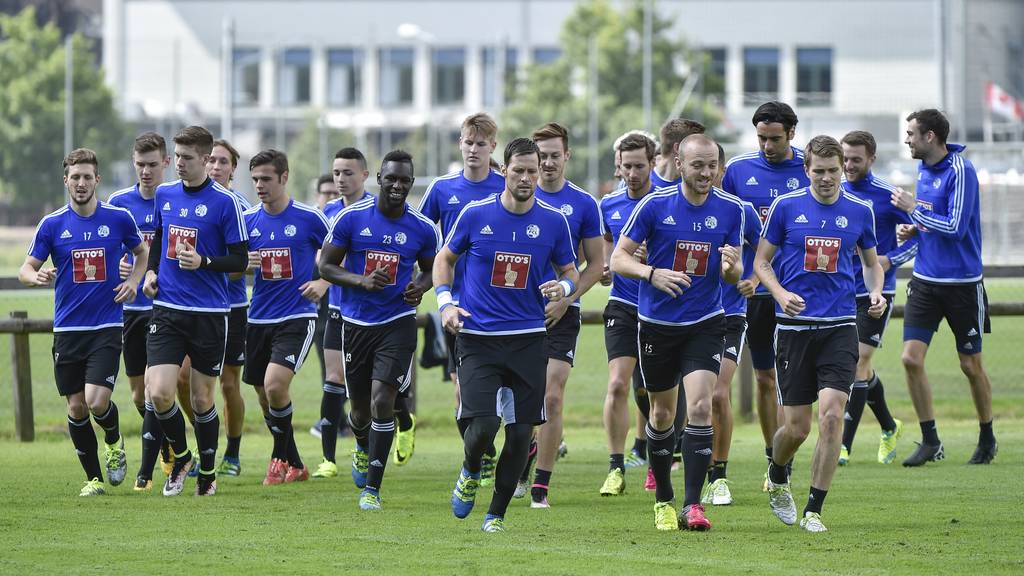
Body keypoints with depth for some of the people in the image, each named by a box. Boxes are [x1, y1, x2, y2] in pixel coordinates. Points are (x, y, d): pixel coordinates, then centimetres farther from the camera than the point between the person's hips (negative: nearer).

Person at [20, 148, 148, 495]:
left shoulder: (119, 219, 0)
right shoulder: (52, 225, 0)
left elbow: (142, 252, 18)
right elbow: (26, 269, 4)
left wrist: (134, 280, -1)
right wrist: (37, 276, -19)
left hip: (107, 327, -2)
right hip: (67, 329, 2)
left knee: (97, 401, -16)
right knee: (76, 408, 2)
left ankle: (114, 444, 17)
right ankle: (94, 478, 17)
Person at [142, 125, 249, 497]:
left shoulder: (225, 202, -8)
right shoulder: (164, 195, 8)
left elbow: (240, 260, -6)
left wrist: (204, 262, -21)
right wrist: (151, 271, 8)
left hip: (209, 313, -3)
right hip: (167, 309, 3)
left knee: (201, 398, 6)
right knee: (159, 393, -11)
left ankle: (207, 470, 26)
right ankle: (180, 457, 15)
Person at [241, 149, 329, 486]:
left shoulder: (308, 218, -6)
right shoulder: (248, 220, 4)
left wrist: (323, 284, -9)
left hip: (297, 317, -5)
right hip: (259, 319, 5)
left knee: (275, 385, -22)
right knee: (266, 397, 8)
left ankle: (281, 457, 0)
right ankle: (295, 466, 26)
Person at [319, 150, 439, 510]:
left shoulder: (423, 229, -2)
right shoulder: (351, 218, -5)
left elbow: (431, 270, 14)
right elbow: (326, 265, 0)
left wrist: (421, 287, -9)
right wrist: (362, 281, -17)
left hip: (398, 323, -1)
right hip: (356, 324, 1)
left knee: (382, 402, -15)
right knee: (361, 409, 11)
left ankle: (371, 487, -6)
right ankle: (363, 446, 49)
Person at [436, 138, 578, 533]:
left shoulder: (553, 221, 1)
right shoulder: (475, 215, -2)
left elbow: (570, 271, 11)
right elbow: (445, 259, 11)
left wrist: (564, 286, -13)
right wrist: (445, 303, -4)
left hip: (528, 339, 2)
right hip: (477, 338, -2)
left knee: (521, 432, 0)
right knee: (482, 424, -14)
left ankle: (497, 512, 17)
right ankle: (470, 472, 21)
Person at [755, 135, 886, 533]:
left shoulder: (859, 210, 5)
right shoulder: (786, 207, 0)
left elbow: (871, 262, 19)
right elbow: (761, 261, 6)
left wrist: (876, 292, -1)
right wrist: (781, 293, -12)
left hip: (840, 326, 1)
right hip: (795, 326, -1)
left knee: (832, 414, -16)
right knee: (796, 427, 0)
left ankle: (813, 511, -7)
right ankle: (777, 480, 35)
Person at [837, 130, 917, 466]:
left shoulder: (887, 196, -9)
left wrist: (891, 259, -15)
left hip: (876, 292, -5)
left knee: (859, 361, -12)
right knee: (858, 365, 12)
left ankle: (844, 443, -11)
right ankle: (889, 428, 33)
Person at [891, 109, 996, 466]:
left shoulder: (960, 171, -16)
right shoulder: (924, 169, 9)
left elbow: (955, 228, -22)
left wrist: (914, 209, -15)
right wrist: (915, 229, 2)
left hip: (962, 283, -6)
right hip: (925, 280, 6)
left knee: (971, 365, 5)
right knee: (911, 357, -6)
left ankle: (987, 439, 24)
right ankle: (930, 442, 3)